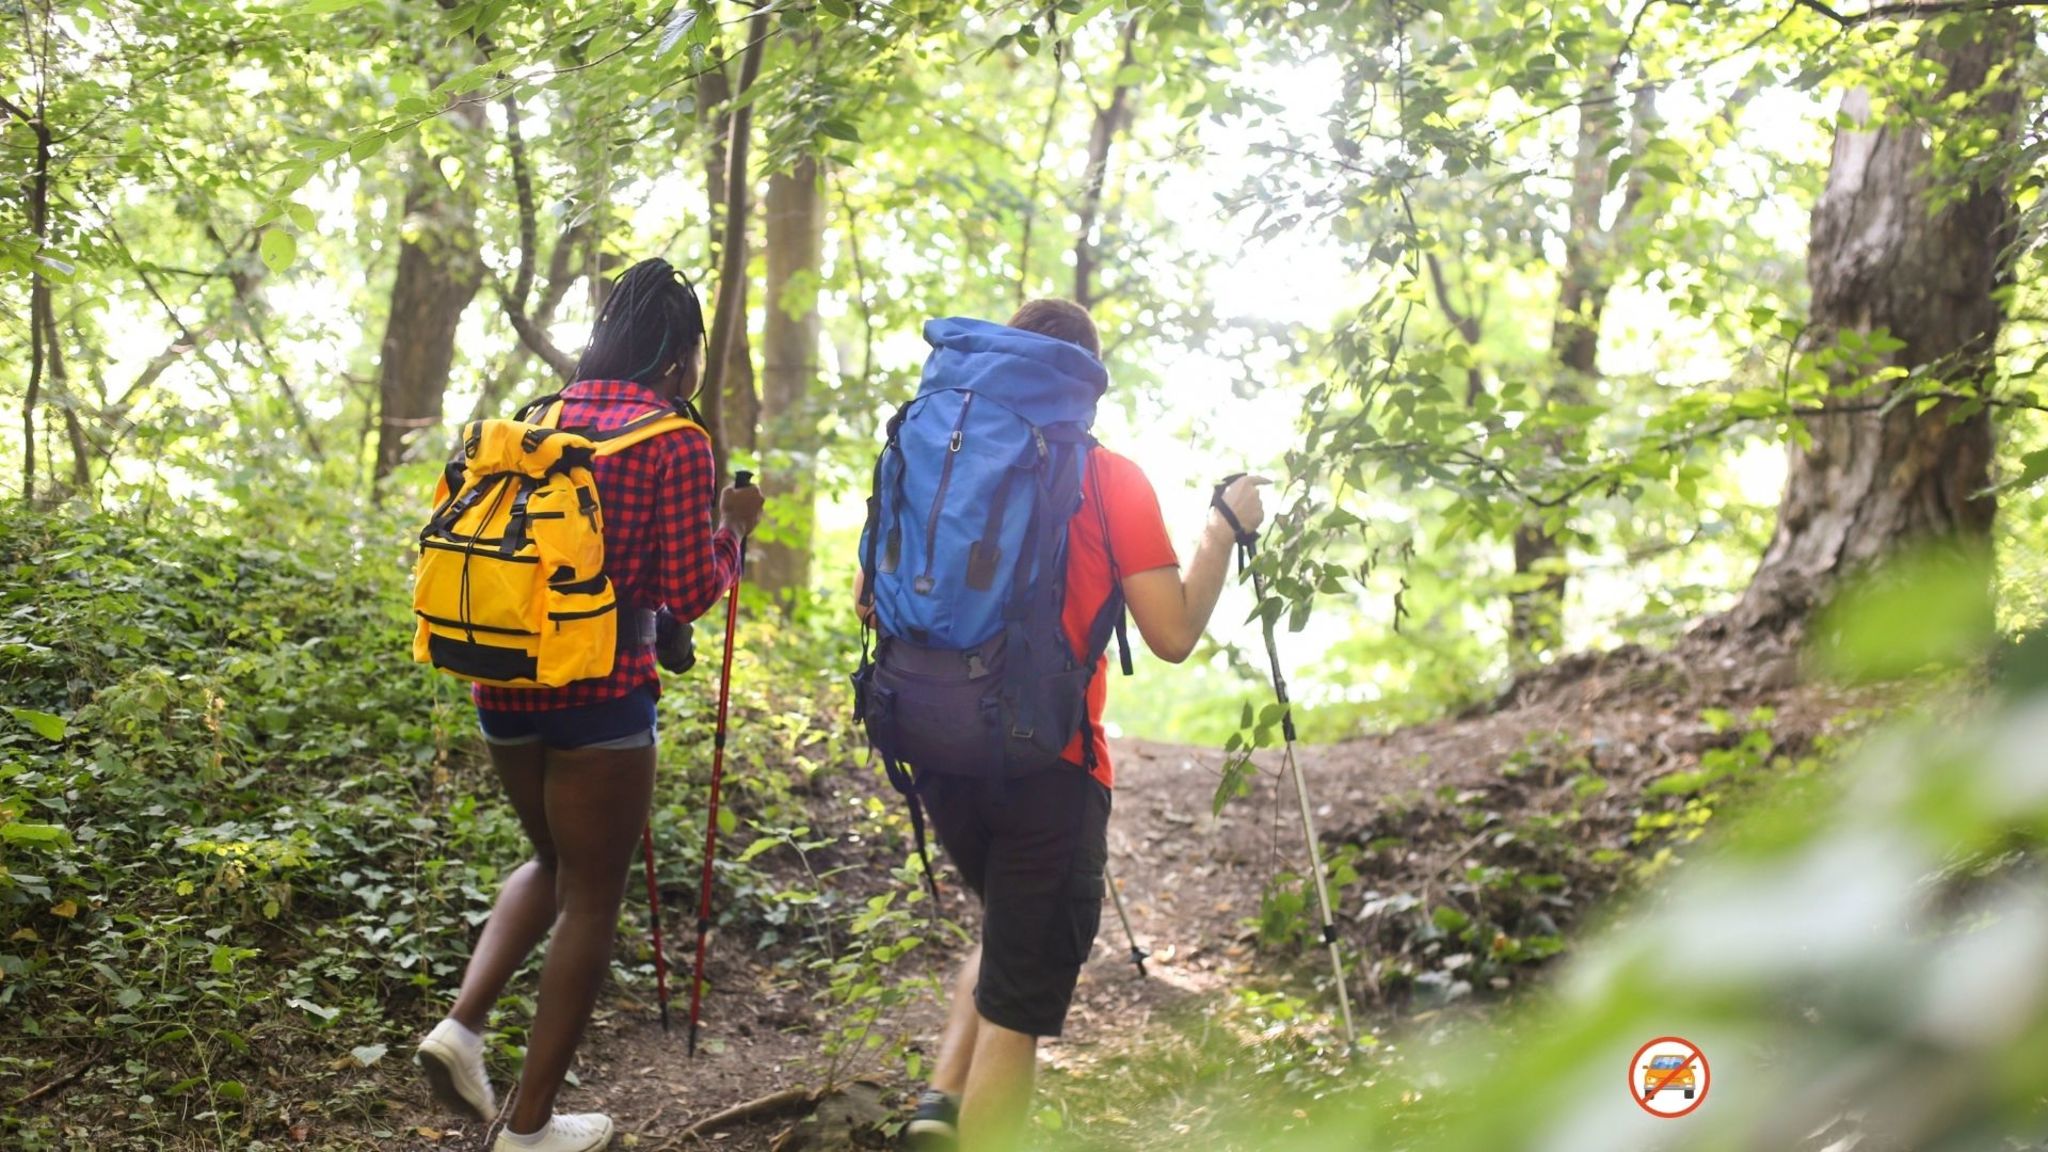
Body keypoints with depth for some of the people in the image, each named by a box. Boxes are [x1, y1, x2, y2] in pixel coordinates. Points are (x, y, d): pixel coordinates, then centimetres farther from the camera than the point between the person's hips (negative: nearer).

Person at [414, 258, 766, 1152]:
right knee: (591, 896, 8)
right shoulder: (675, 442, -10)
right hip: (600, 692, -6)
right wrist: (732, 526, 6)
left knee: (553, 862, 27)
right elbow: (688, 595, -10)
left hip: (506, 681, 6)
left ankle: (462, 1024, 9)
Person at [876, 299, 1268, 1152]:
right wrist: (1224, 531, 3)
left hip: (941, 753, 5)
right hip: (1048, 763, -5)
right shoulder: (1111, 481, -8)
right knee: (1019, 1004, 5)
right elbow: (1173, 634, -10)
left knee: (1010, 936, 29)